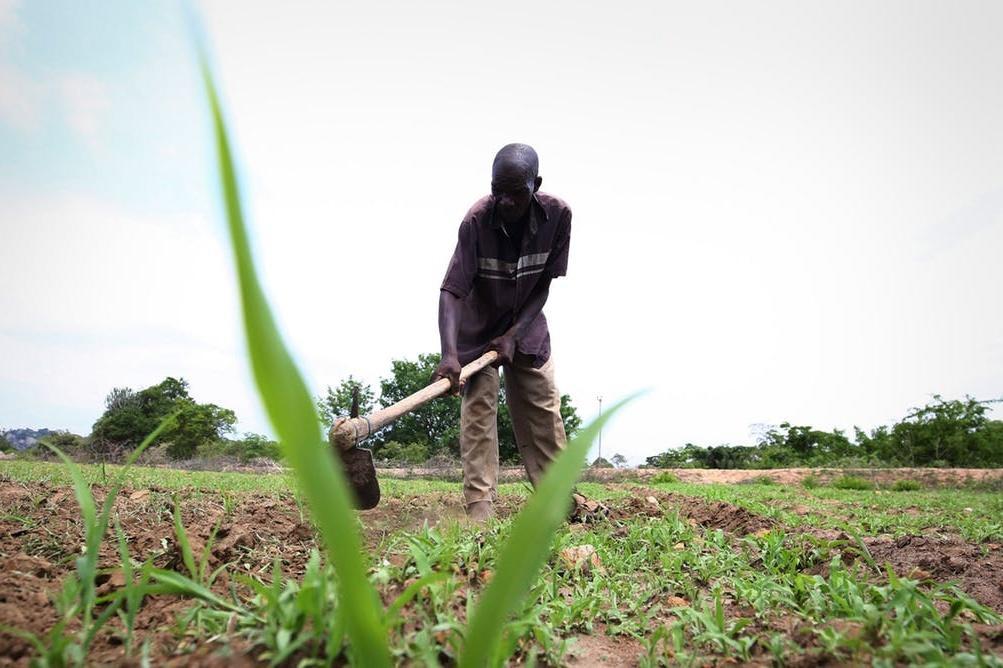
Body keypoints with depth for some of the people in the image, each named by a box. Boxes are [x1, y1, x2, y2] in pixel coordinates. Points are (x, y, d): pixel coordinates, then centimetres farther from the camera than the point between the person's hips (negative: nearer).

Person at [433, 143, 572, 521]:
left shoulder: (558, 215, -20)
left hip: (526, 326, 3)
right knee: (478, 411, -11)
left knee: (544, 409, 4)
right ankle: (480, 510, -8)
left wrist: (513, 335, -20)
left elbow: (543, 285, -12)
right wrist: (449, 354, -46)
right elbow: (451, 290, -32)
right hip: (477, 327, -3)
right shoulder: (477, 220, -28)